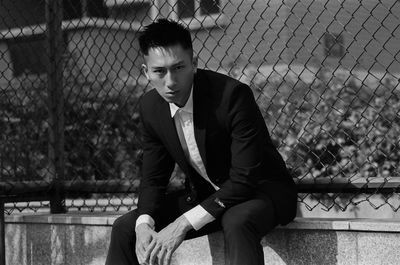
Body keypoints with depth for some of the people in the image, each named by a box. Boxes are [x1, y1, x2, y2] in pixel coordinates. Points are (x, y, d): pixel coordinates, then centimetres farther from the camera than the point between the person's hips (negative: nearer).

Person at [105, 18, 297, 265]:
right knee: (125, 227, -5)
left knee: (237, 222, -39)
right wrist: (143, 225, -21)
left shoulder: (233, 94, -27)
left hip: (259, 189, -6)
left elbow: (244, 179, -28)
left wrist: (183, 224, -32)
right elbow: (153, 178, 1)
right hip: (204, 195, 6)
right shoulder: (151, 106, -7)